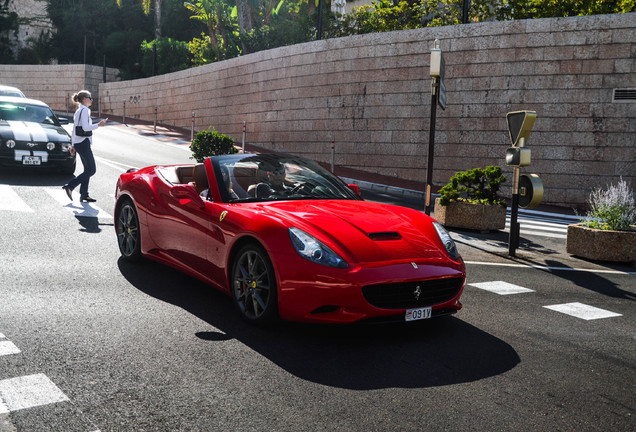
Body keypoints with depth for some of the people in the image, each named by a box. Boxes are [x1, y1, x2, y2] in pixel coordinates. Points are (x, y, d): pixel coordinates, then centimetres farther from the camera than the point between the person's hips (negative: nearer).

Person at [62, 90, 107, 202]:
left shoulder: (78, 111, 19)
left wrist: (73, 145, 22)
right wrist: (98, 125, -14)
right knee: (91, 170, -8)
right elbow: (85, 127, -21)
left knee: (88, 169, 12)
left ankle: (84, 194, 12)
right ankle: (70, 186, -11)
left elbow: (74, 130, 21)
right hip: (83, 143, -10)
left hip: (78, 143, 10)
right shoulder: (85, 110, -10)